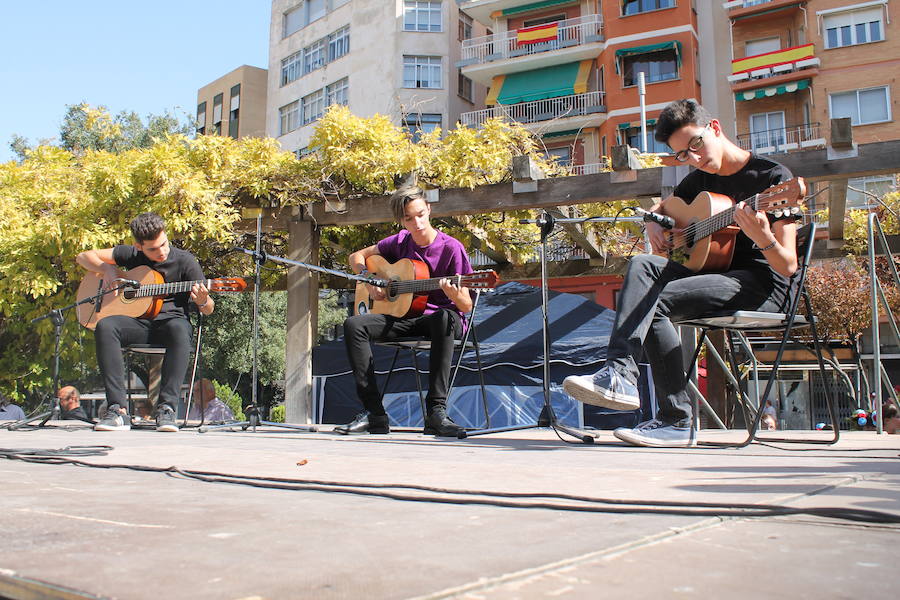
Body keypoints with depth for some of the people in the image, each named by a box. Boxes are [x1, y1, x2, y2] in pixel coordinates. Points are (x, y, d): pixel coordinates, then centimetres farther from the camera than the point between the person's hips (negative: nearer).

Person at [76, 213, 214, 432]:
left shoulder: (184, 260, 0)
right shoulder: (131, 255, 9)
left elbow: (208, 309, 0)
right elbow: (84, 257, 17)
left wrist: (202, 301, -25)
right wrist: (107, 269, -3)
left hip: (170, 319, -3)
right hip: (136, 322, 3)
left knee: (180, 330, -39)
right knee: (105, 326, -30)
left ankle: (167, 408, -40)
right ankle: (117, 409, -35)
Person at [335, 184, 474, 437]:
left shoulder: (450, 248, -8)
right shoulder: (400, 242, 6)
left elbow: (466, 306, -10)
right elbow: (356, 256, 20)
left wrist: (453, 293, -33)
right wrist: (369, 280, 0)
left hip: (439, 316, -4)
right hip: (403, 317, 5)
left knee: (444, 317, -42)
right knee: (354, 325, -21)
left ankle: (436, 411, -41)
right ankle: (374, 413, -22)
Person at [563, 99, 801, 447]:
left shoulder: (772, 177, -9)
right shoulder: (701, 180, 13)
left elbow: (788, 266, -15)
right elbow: (660, 206, 31)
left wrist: (763, 238, -37)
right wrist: (654, 225, 6)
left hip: (765, 286, -7)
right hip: (717, 272, 7)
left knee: (652, 302, -25)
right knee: (643, 265, -18)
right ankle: (618, 372, -29)